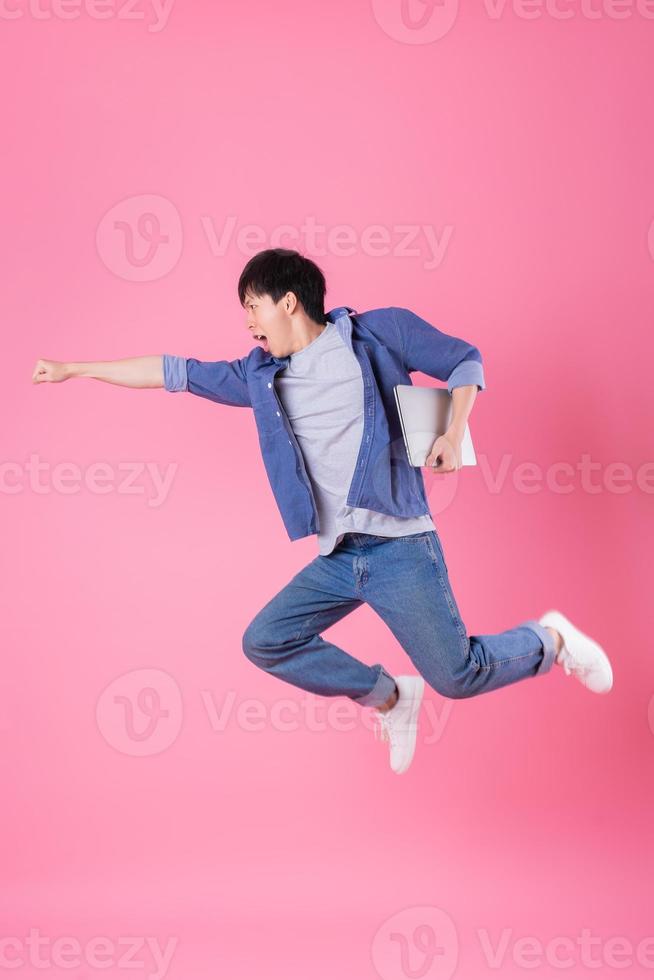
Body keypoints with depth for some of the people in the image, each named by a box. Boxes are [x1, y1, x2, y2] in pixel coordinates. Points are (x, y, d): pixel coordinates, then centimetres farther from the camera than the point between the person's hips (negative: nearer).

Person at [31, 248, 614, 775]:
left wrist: (453, 433, -9)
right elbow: (177, 372, 15)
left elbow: (465, 360, 7)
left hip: (401, 548, -5)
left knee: (456, 675, -10)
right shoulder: (259, 375, 12)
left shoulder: (379, 332, 0)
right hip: (337, 559, 6)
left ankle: (549, 639, 22)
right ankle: (388, 697, 17)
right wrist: (75, 369, 17)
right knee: (265, 643, -1)